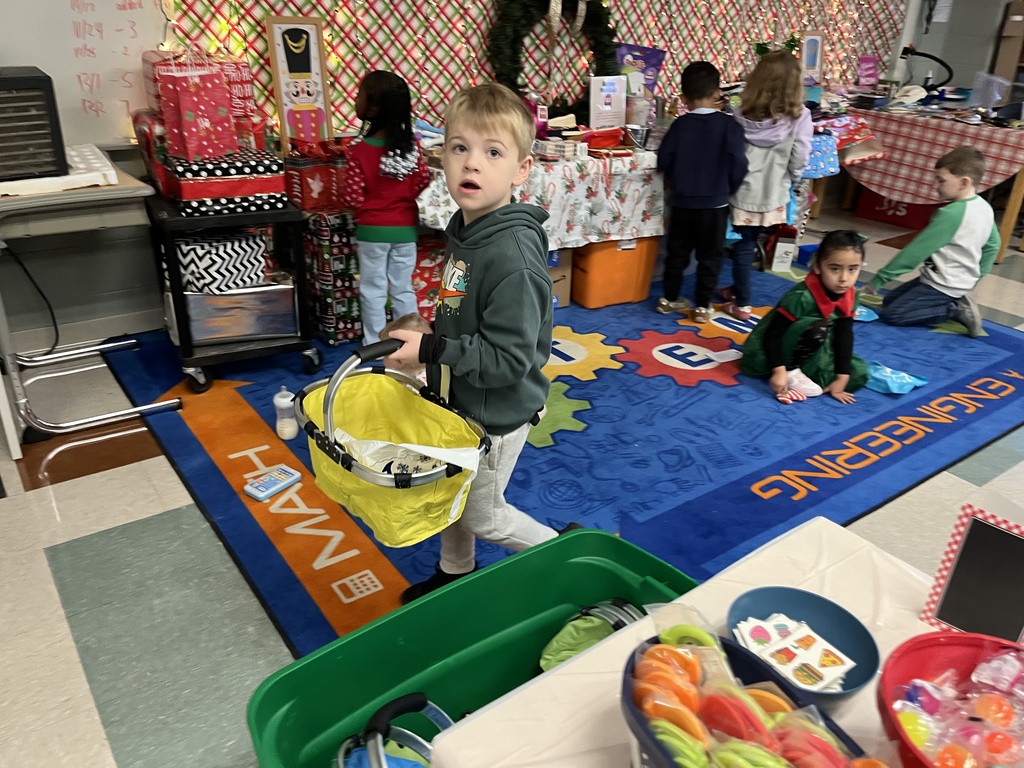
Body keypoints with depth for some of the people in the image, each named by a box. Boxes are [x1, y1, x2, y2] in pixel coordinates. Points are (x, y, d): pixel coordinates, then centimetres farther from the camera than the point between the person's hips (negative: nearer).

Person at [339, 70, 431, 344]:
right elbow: (423, 180, 2)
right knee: (403, 289, 14)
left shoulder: (360, 151, -17)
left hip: (372, 229, -4)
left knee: (373, 291, 10)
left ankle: (375, 346, 17)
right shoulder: (411, 144, -6)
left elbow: (352, 199, -17)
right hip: (405, 227, 4)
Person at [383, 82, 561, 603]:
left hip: (497, 413, -8)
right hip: (459, 400, 9)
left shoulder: (513, 258, -31)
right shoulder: (464, 228, -3)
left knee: (482, 515, 12)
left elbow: (508, 360, -30)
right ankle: (454, 572, 49)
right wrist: (426, 340, 10)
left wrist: (431, 350, -30)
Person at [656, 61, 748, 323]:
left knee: (677, 252, 16)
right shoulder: (729, 125, -10)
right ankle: (702, 306, 14)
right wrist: (729, 189, 5)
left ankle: (669, 299, 25)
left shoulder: (680, 124, -5)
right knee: (709, 257, 9)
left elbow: (664, 160, -4)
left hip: (682, 202, 2)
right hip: (715, 203, -2)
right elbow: (738, 164, -12)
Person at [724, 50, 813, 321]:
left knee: (743, 246, 9)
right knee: (750, 245, 16)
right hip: (773, 194, 0)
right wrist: (790, 180, 9)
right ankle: (739, 289, 34)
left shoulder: (742, 114, -9)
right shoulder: (799, 116, -11)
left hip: (744, 192, 0)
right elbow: (799, 160, -8)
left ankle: (741, 304, 16)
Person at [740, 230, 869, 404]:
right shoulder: (802, 297, -30)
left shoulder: (850, 296, -9)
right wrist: (779, 370, -33)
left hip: (809, 353, 7)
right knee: (818, 328, -34)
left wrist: (841, 377, -10)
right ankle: (791, 372, -15)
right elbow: (772, 334, -27)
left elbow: (844, 336, -6)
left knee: (859, 373, -7)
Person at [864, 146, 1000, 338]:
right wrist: (974, 277, 22)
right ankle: (956, 302, 9)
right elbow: (993, 245, 15)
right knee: (889, 301, 15)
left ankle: (956, 310, -7)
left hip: (943, 286, -9)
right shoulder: (985, 208, 3)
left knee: (889, 314, -11)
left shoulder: (950, 214, -24)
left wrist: (878, 280, -16)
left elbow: (915, 251, -22)